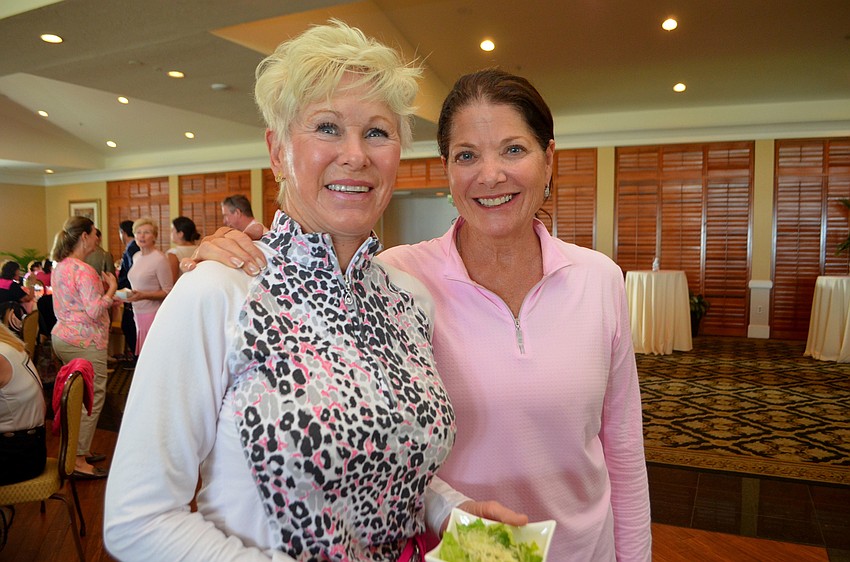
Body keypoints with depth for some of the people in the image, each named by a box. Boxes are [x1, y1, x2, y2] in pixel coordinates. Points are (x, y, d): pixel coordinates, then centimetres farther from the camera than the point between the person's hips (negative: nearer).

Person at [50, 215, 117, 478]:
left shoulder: (60, 266, 11)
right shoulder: (84, 270, -19)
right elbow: (95, 311, -23)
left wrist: (102, 288, 16)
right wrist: (111, 288, -11)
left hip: (63, 336, 10)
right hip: (85, 342, -10)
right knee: (92, 398, -3)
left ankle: (81, 450, 28)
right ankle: (78, 461, 2)